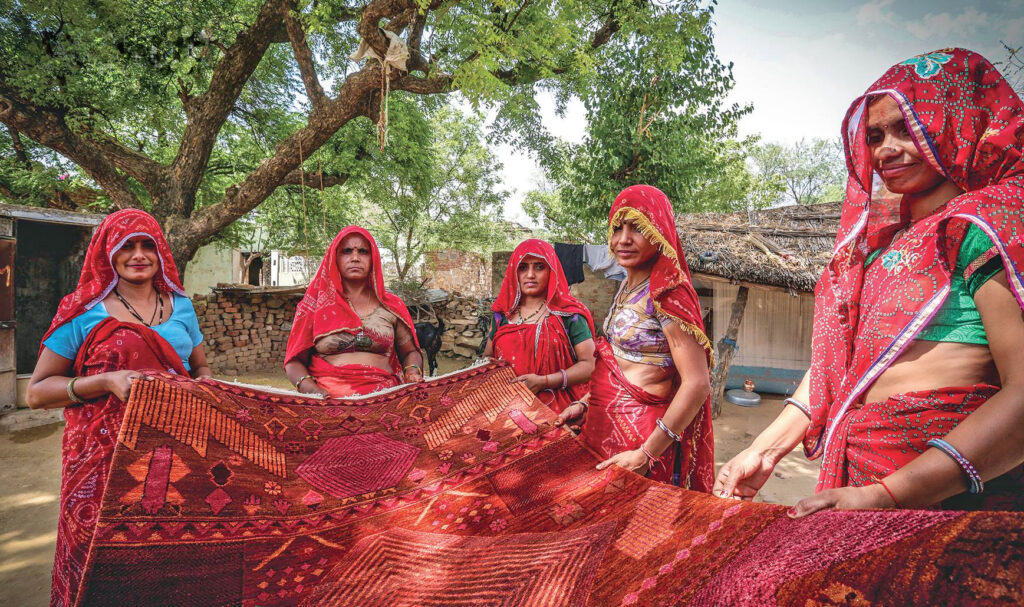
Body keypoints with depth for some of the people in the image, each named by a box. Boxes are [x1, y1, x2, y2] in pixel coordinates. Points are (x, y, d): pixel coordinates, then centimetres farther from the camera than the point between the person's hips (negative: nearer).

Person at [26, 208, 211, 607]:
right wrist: (106, 382, -15)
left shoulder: (180, 305, 10)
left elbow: (201, 369, 20)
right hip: (102, 457, -2)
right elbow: (36, 392, 0)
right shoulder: (84, 311, 0)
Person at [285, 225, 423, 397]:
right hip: (328, 396, -1)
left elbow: (410, 351, 24)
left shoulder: (391, 306, 16)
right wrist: (311, 389, -9)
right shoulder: (315, 304, 13)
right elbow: (294, 360, 11)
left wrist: (413, 373, 1)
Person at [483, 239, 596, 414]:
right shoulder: (503, 314, 15)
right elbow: (488, 357, 26)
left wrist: (543, 381, -13)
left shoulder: (568, 314, 2)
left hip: (557, 408, -3)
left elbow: (589, 364, -3)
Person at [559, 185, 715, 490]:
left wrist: (646, 454, -21)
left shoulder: (667, 293, -18)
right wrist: (585, 404, 10)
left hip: (640, 434, -8)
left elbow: (696, 385, -21)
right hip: (606, 424, 8)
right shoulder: (627, 287, 8)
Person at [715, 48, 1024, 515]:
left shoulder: (987, 224, -6)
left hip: (953, 491, -5)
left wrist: (886, 495, -24)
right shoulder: (881, 240, 14)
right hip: (855, 475, 6)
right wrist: (765, 451, 6)